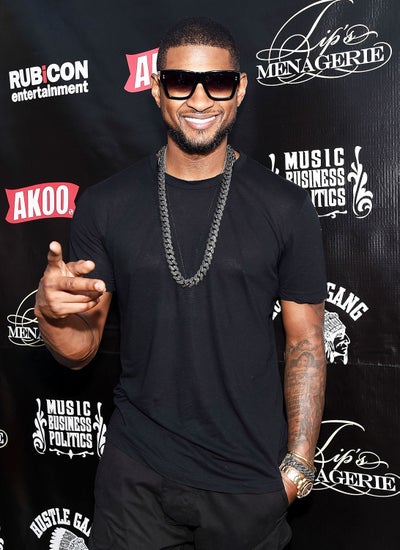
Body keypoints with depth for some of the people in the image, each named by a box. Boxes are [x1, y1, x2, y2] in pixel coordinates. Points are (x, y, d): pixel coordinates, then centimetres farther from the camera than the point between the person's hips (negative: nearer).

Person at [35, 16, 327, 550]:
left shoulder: (285, 207, -6)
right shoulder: (105, 205, -3)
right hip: (136, 476, 1)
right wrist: (51, 310, -21)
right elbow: (80, 350, 1)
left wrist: (298, 464, -4)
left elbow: (305, 343, -1)